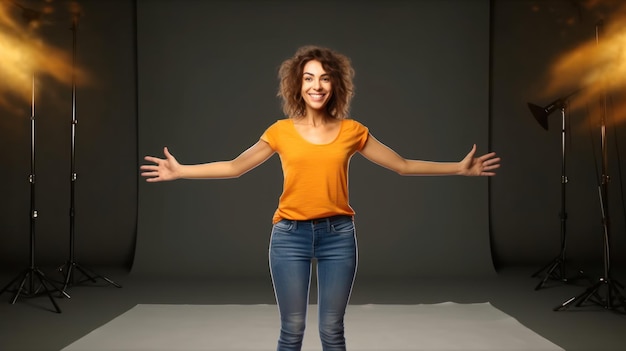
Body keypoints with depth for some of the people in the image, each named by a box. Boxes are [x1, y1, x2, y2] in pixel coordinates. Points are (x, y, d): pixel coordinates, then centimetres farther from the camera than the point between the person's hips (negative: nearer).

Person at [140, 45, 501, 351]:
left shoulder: (352, 131, 3)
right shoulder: (281, 131, 2)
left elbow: (403, 165, 9)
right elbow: (234, 166, 8)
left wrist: (459, 168, 7)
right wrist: (180, 171, 3)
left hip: (338, 235, 1)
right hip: (291, 235, 0)